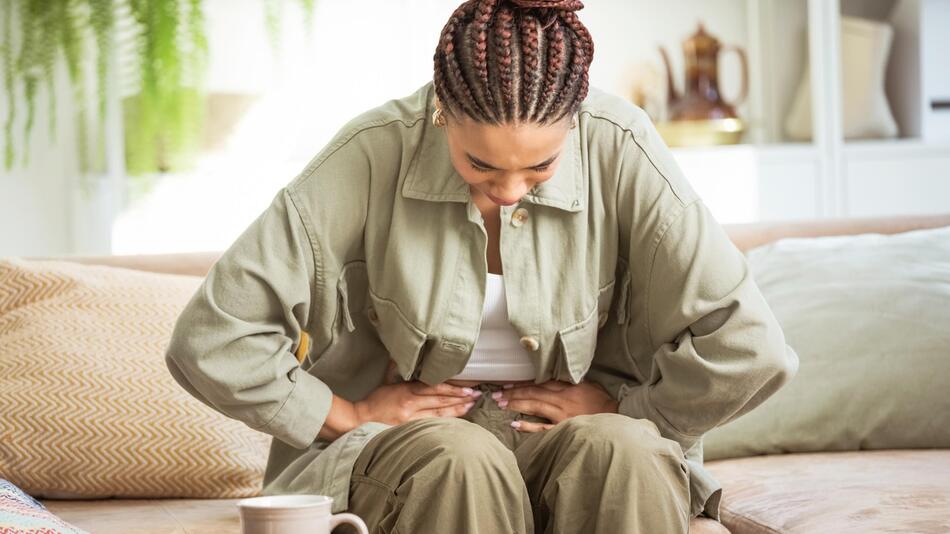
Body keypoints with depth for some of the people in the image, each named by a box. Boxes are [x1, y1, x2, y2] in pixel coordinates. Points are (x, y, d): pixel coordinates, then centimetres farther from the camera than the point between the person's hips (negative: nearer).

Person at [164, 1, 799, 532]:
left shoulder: (616, 148, -14)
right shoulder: (375, 153, -16)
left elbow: (749, 349, -15)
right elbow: (211, 341, -14)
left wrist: (617, 408, -10)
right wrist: (347, 415, -9)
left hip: (572, 433, 1)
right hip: (411, 435, -1)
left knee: (621, 453, -33)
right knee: (461, 462, -35)